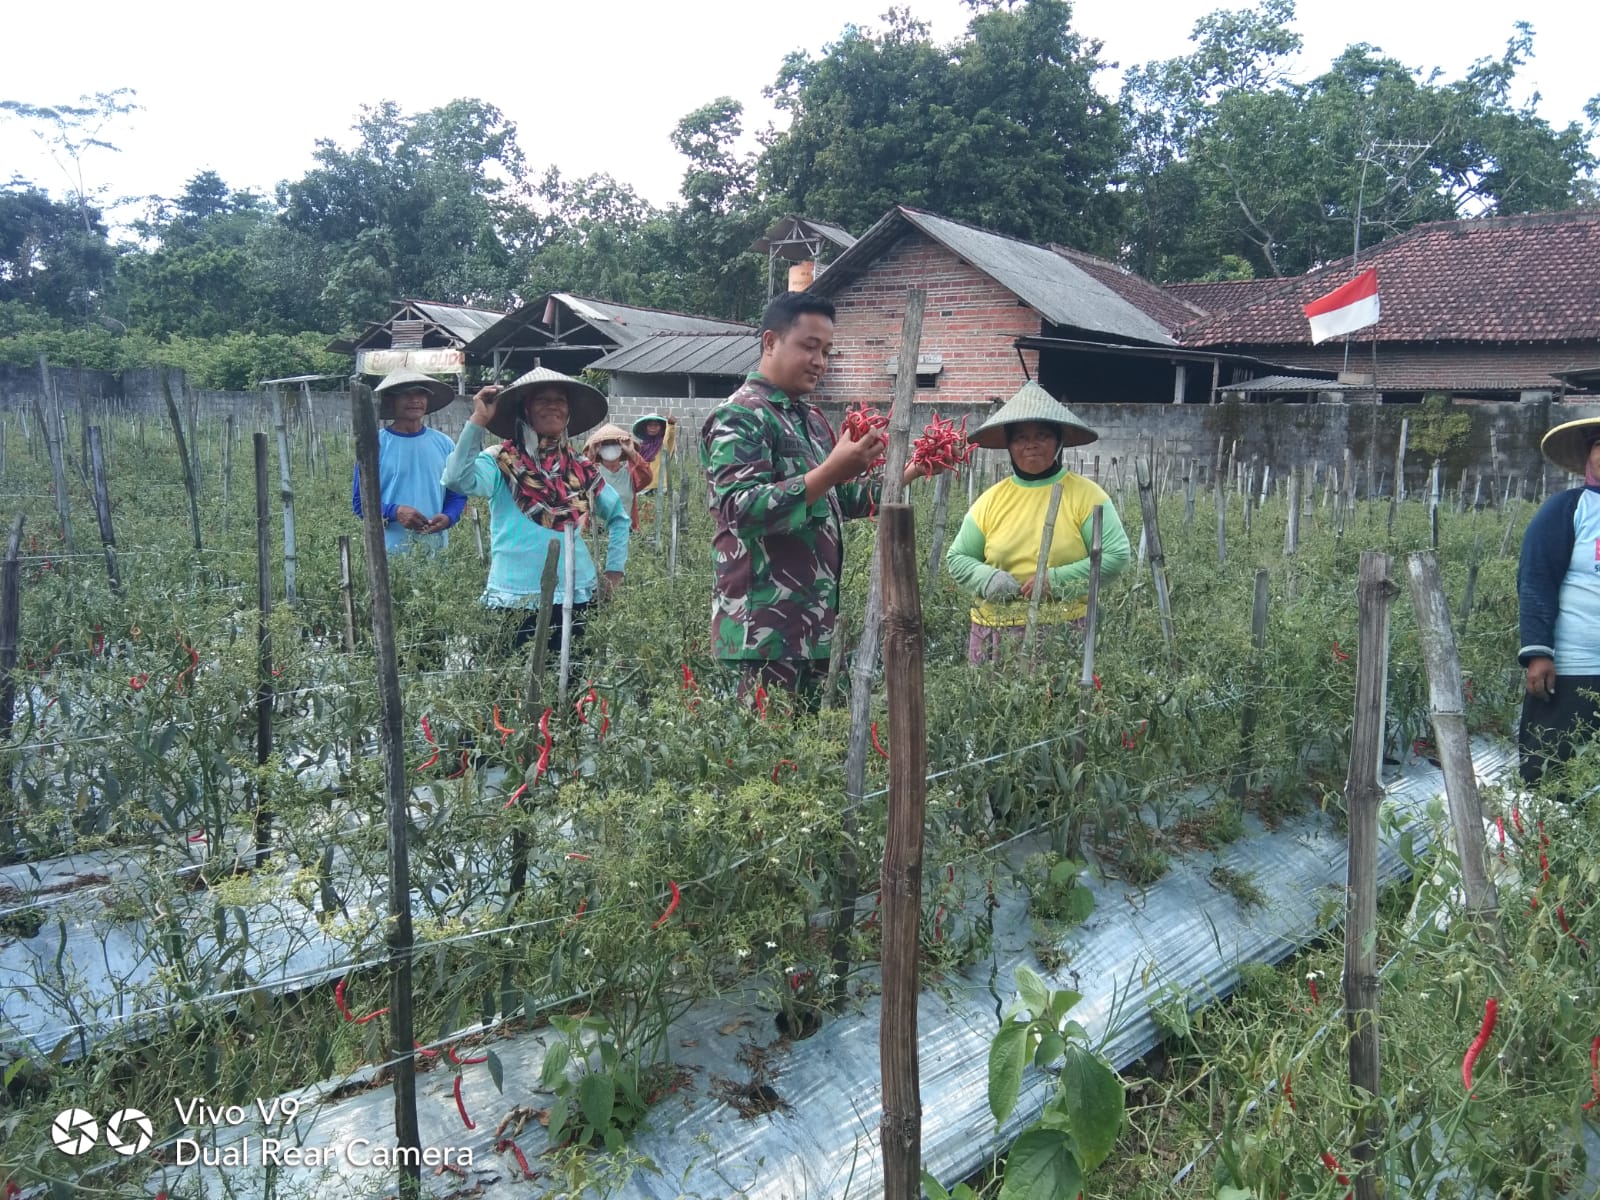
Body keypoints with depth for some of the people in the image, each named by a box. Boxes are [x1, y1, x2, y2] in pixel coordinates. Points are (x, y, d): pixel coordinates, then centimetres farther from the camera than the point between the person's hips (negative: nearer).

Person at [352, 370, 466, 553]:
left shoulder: (443, 443, 8)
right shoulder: (375, 444, -1)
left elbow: (457, 494, 11)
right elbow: (360, 500, -2)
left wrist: (448, 517, -11)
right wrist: (394, 512, -20)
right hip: (390, 551, -3)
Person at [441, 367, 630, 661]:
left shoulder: (580, 467, 9)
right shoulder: (501, 461, -3)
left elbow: (618, 516, 21)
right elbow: (457, 479, -23)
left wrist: (615, 570, 12)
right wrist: (478, 421, -23)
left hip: (576, 595, 4)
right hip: (517, 598, -4)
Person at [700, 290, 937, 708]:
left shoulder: (812, 418, 17)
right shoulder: (739, 418, -10)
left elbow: (839, 500, 23)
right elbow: (740, 509, -23)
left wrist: (906, 474, 10)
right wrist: (831, 472, -29)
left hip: (815, 623, 9)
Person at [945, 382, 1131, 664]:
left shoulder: (1085, 495, -1)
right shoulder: (991, 500, 7)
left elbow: (1116, 555, -6)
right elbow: (957, 557, 11)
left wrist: (1057, 580, -15)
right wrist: (987, 578, -10)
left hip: (1065, 633, -2)